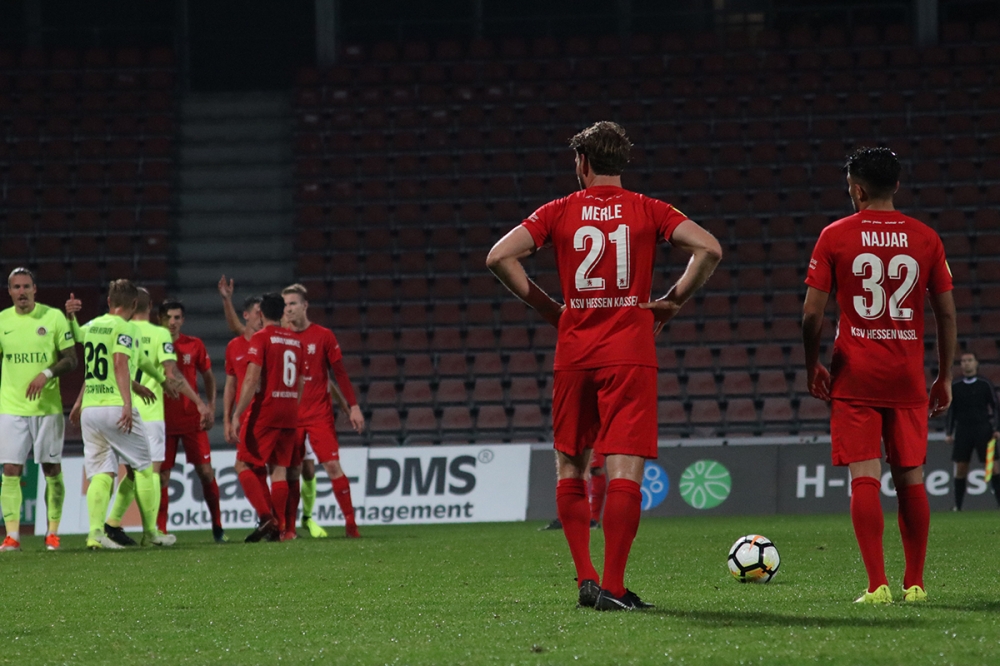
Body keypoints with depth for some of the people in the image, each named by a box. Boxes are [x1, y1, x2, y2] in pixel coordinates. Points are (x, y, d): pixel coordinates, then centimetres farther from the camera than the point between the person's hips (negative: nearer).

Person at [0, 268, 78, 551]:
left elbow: (71, 360, -1)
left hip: (47, 407, -1)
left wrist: (47, 374, -16)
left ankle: (53, 532, 13)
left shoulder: (53, 317, -1)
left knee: (52, 470, 4)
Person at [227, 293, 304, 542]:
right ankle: (277, 528, 4)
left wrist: (237, 415, -18)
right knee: (278, 469, 9)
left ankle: (266, 517, -15)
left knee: (244, 465, 1)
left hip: (264, 412, -6)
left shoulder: (261, 338, -9)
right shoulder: (295, 340, 12)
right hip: (289, 413, 6)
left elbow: (252, 380, -17)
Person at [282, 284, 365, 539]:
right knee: (293, 471, 2)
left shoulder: (324, 336, 1)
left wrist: (353, 406, -2)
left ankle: (351, 524, -8)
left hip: (320, 414, -2)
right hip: (290, 416, 2)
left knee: (332, 465, -10)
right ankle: (289, 526, 8)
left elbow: (339, 373, 3)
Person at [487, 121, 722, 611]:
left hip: (574, 355, 2)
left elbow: (499, 257, -2)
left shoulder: (560, 212, 5)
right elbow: (709, 249, -8)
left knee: (570, 468, 16)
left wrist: (546, 307, 7)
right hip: (630, 357, -2)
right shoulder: (647, 211, 3)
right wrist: (672, 303, 3)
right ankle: (612, 588, -12)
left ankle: (585, 577, 10)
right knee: (625, 471, -5)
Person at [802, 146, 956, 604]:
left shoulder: (835, 237, -3)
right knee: (910, 478, 9)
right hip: (908, 378, 2)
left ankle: (877, 584, -11)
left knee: (864, 477, -4)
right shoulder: (924, 238, 4)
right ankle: (914, 583, 12)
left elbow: (812, 313, -3)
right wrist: (945, 377, 15)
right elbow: (946, 313, 7)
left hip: (855, 377, -2)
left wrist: (812, 367, 10)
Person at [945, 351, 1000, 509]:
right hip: (962, 429, 2)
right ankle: (957, 506, 3)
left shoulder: (985, 385, 3)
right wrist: (949, 432, 7)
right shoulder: (955, 387, 9)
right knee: (960, 468, -2)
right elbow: (952, 411, 13)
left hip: (983, 429, -2)